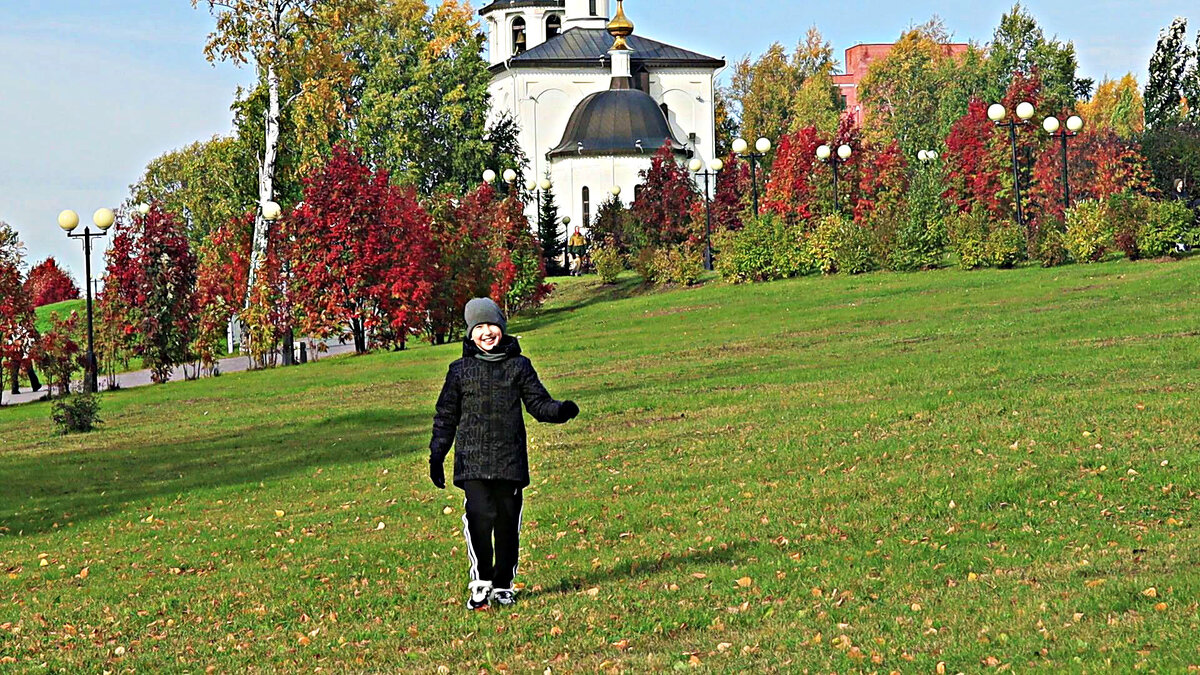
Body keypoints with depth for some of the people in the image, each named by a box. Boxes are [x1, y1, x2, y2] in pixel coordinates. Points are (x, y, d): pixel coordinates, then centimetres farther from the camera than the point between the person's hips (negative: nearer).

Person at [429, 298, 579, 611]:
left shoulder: (519, 366, 9)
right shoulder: (461, 370, 8)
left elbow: (538, 403, 9)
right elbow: (446, 417, 13)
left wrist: (561, 410, -13)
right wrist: (436, 456, 6)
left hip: (511, 460, 1)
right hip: (472, 461, -1)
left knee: (508, 522, 5)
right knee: (479, 515, -18)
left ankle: (503, 585, 20)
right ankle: (480, 582, -7)